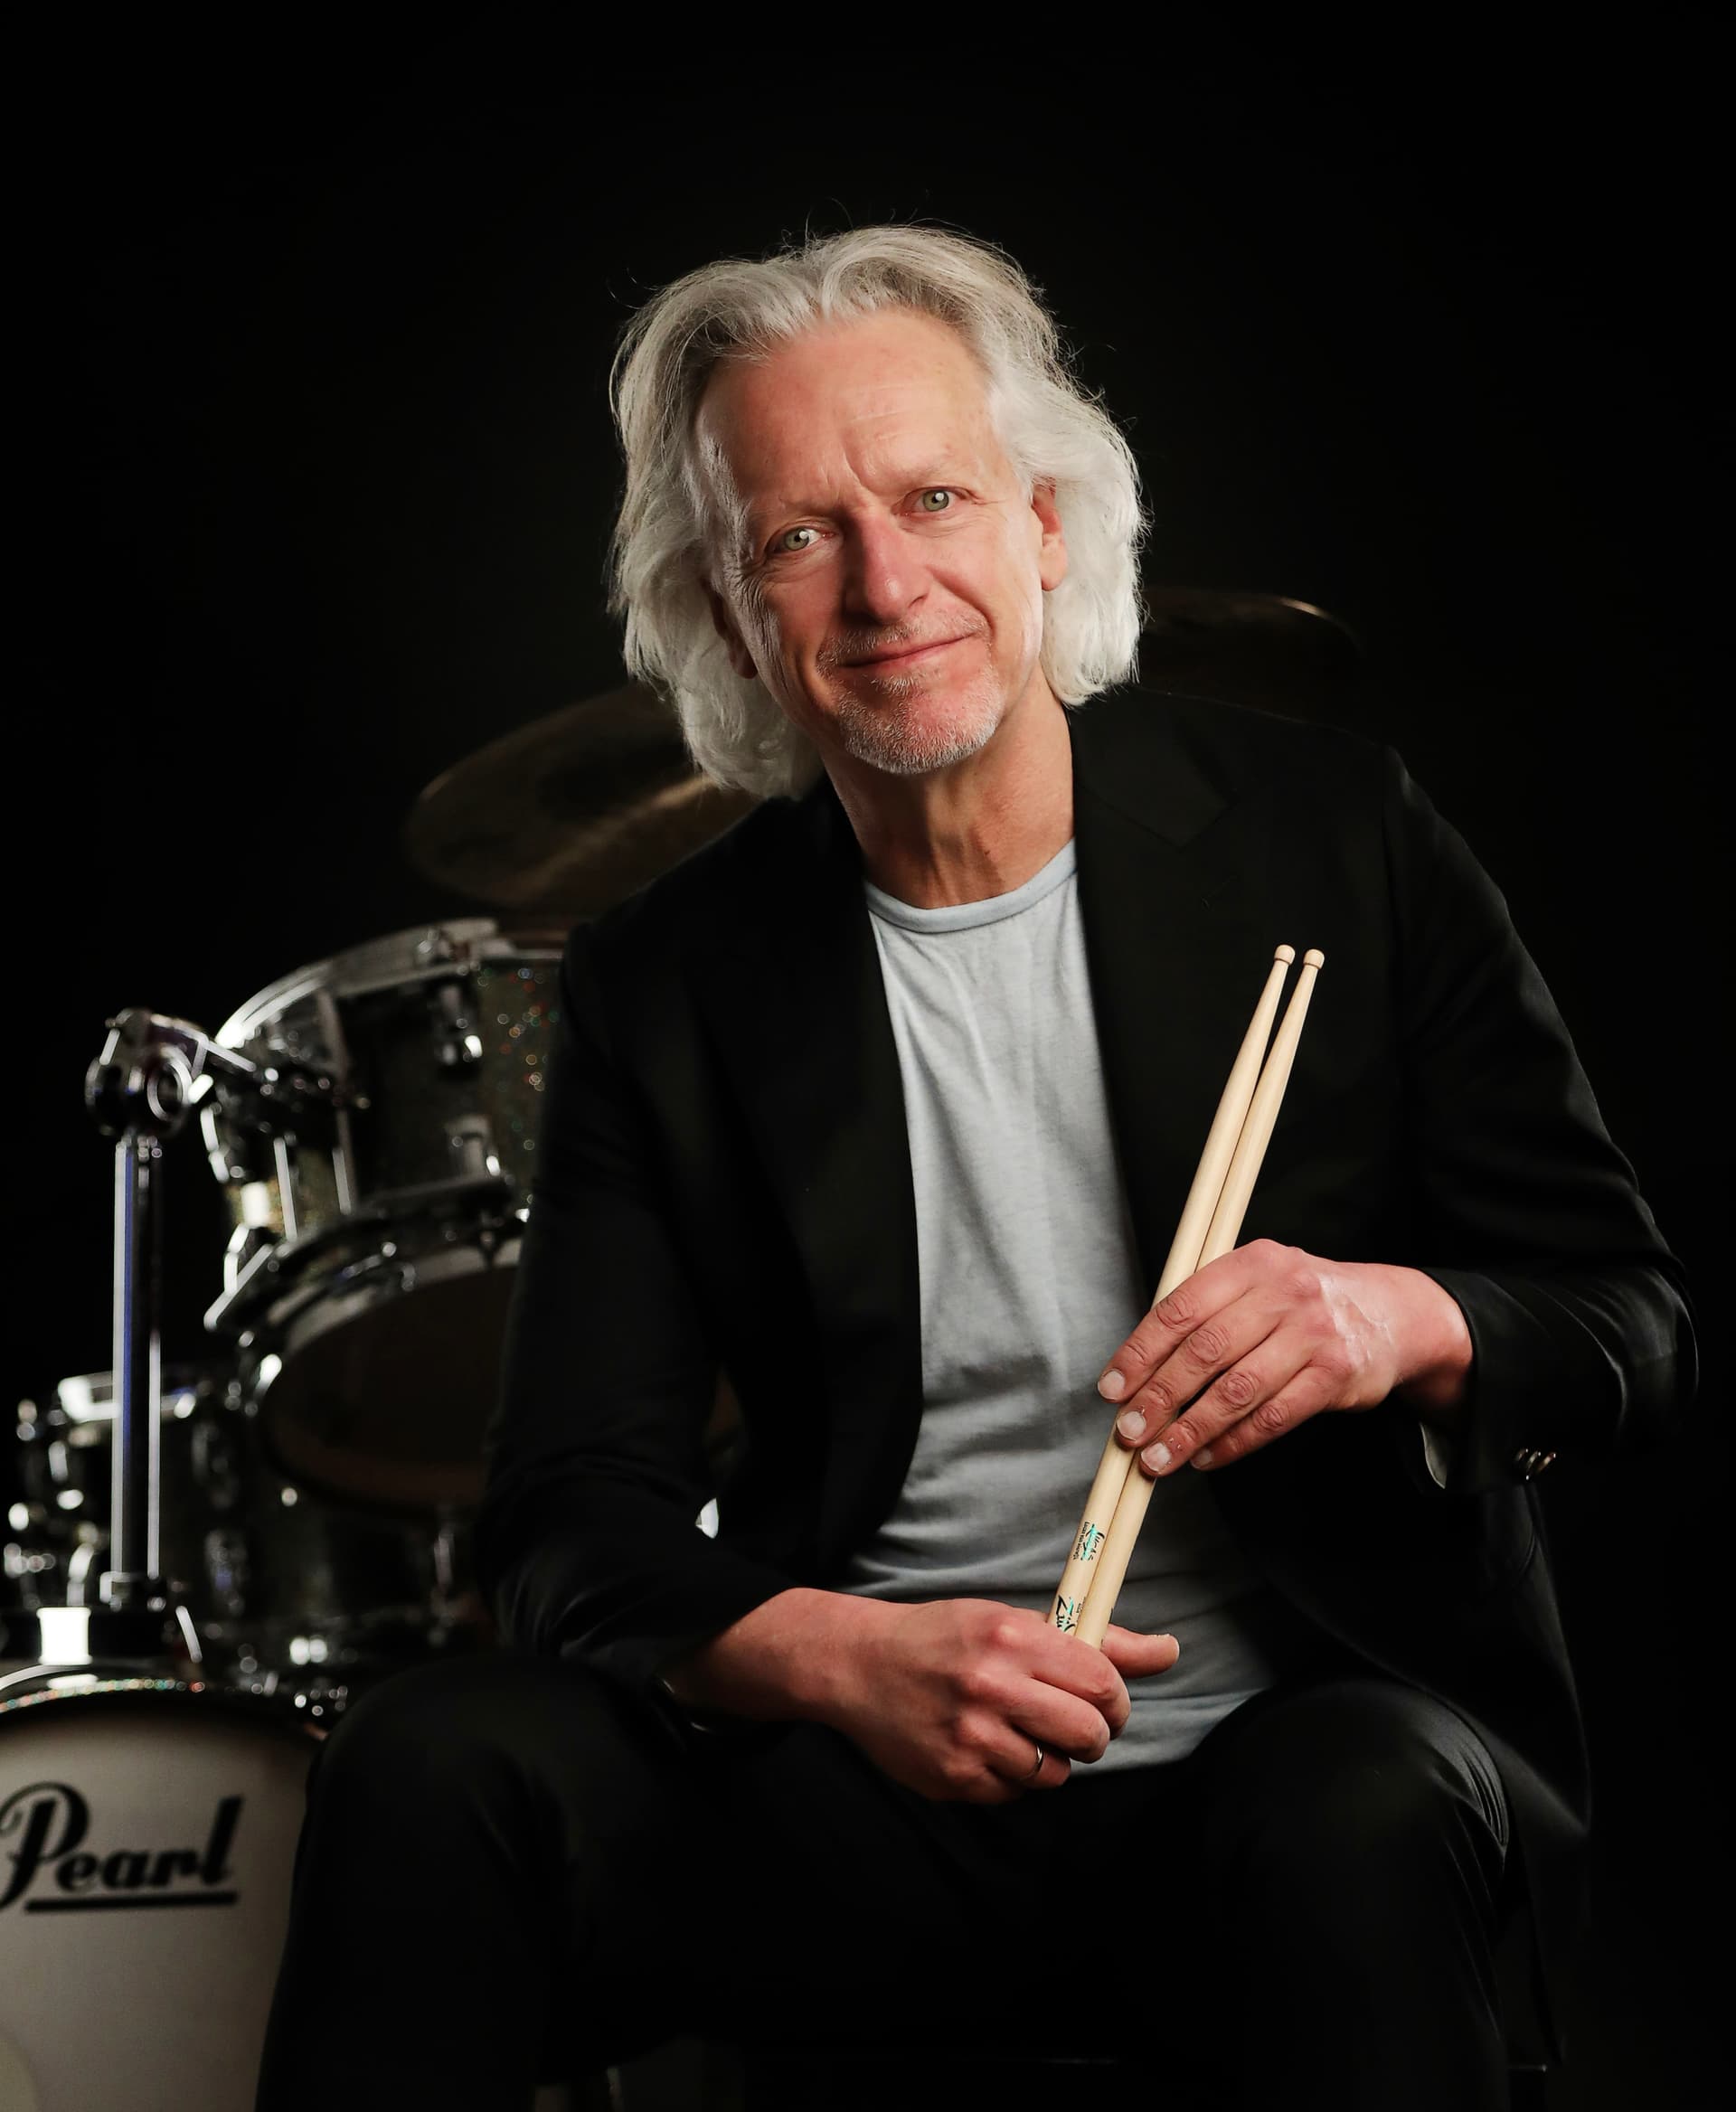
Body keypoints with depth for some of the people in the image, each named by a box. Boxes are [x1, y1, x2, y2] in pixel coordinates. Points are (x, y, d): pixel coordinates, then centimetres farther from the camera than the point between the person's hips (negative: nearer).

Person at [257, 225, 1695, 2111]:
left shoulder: (1330, 836, 2)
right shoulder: (665, 987, 5)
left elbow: (1631, 1316, 3)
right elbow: (577, 1513, -1)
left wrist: (1406, 1318, -21)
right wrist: (838, 1658, -23)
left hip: (1318, 1723, -2)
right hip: (869, 1785, 2)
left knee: (1350, 1820, -37)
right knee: (430, 1774, -23)